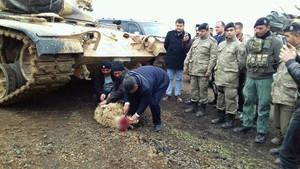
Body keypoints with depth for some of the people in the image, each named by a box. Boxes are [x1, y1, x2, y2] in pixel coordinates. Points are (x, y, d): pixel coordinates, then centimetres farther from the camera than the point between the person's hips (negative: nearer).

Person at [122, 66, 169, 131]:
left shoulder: (146, 86, -44)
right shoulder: (128, 78, -26)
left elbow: (145, 102, -30)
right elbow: (127, 91, -8)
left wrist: (137, 115, -24)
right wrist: (127, 103, -21)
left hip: (162, 81, -7)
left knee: (153, 103, -24)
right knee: (135, 97, -3)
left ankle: (157, 123, -1)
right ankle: (129, 118, 12)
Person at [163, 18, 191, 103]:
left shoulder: (187, 35, -8)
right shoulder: (170, 33, -3)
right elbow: (166, 45, 7)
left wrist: (185, 41, -29)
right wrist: (171, 53, 11)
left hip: (180, 61, -1)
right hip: (170, 60, 1)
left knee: (179, 79, 10)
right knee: (169, 78, 10)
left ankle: (177, 95, 21)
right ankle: (168, 94, 20)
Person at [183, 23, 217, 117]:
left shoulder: (212, 42, -2)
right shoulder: (196, 41, 17)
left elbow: (213, 57, -9)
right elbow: (189, 54, 19)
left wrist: (209, 70, -15)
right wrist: (186, 66, 12)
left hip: (203, 71, -6)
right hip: (193, 70, 6)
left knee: (203, 90, 0)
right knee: (194, 89, 12)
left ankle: (203, 109, 11)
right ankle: (194, 106, 24)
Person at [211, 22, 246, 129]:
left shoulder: (238, 45, -7)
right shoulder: (221, 44, 15)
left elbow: (242, 62, -9)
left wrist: (233, 71, -1)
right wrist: (217, 70, 14)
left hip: (230, 77, -7)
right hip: (219, 76, 8)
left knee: (230, 99, -3)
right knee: (220, 97, 16)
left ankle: (230, 120, 9)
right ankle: (221, 117, 29)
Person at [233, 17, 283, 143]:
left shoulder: (275, 41, -8)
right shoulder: (250, 41, 7)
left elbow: (279, 62, -7)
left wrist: (269, 71, -4)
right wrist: (249, 70, 12)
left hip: (265, 79, -5)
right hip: (250, 77, 5)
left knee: (263, 106, 2)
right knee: (248, 102, 14)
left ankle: (261, 132, 14)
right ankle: (246, 125, 29)